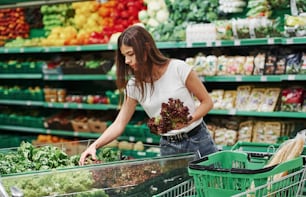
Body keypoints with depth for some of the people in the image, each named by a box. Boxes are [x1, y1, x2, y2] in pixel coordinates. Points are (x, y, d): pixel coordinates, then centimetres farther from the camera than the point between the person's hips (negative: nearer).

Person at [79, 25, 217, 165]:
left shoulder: (178, 68, -11)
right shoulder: (134, 85, -1)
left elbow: (207, 102, -5)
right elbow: (119, 125, -2)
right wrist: (95, 145, -16)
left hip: (197, 140, -2)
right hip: (168, 147, 2)